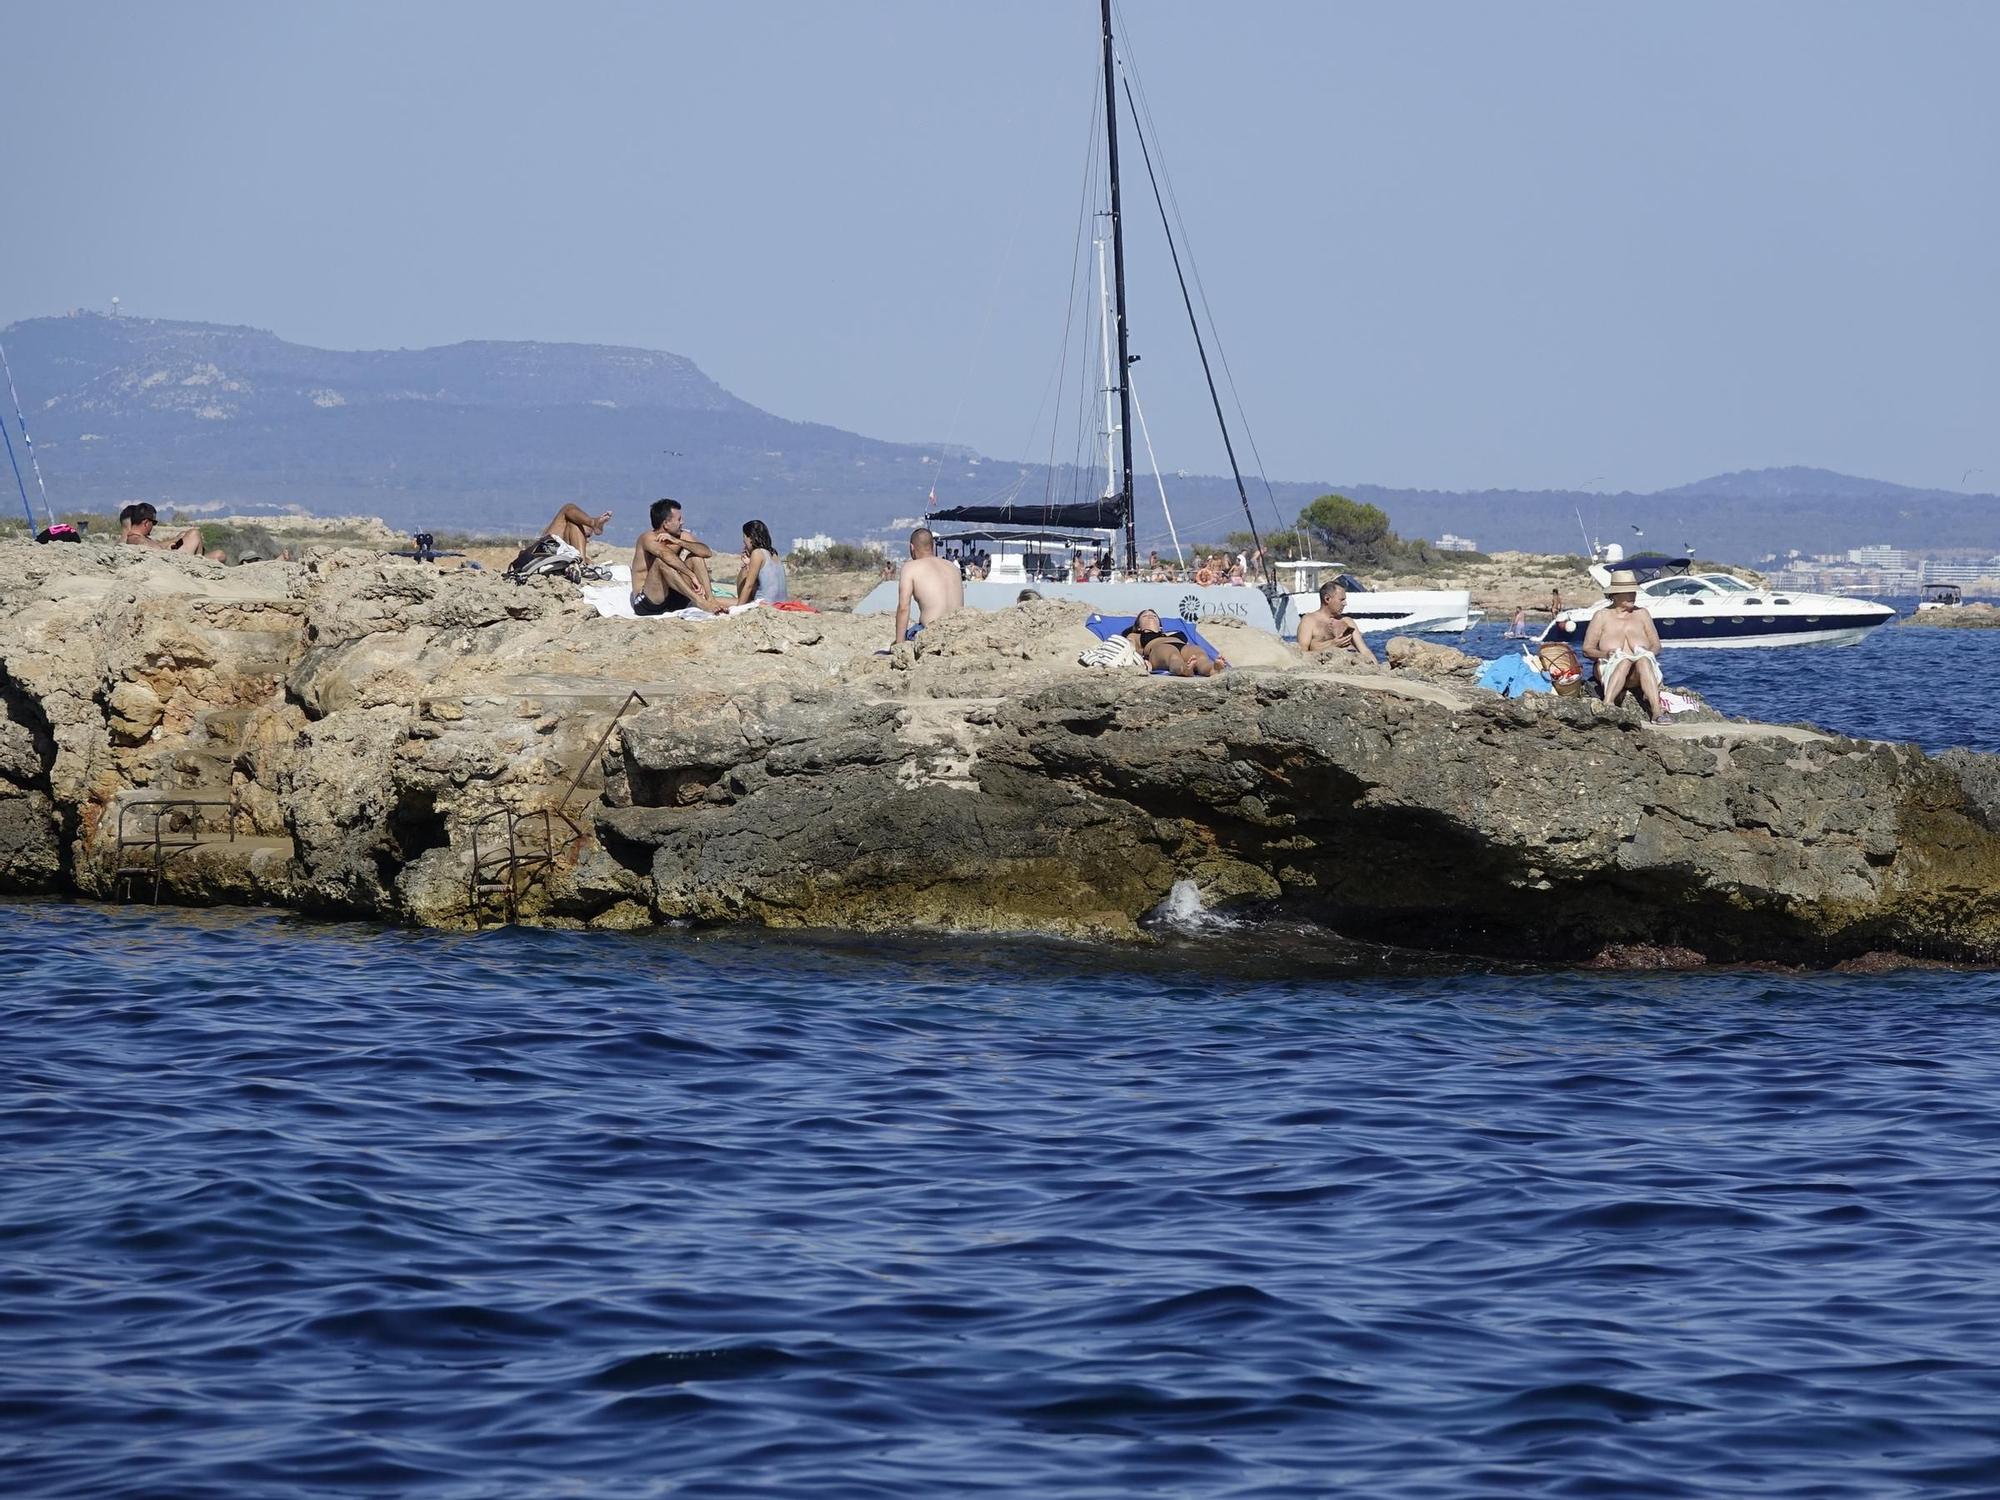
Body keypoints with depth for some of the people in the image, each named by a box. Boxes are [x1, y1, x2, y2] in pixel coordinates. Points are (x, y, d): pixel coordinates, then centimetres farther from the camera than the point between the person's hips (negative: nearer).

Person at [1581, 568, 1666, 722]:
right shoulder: (1602, 616, 13)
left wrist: (1648, 652, -8)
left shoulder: (1642, 614, 20)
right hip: (1610, 668, -1)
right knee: (1624, 660, -37)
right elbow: (1587, 650, 8)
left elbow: (1656, 646, 17)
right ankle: (1607, 705, -55)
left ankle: (1657, 710, -56)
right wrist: (1606, 654, -13)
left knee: (1643, 660, -36)